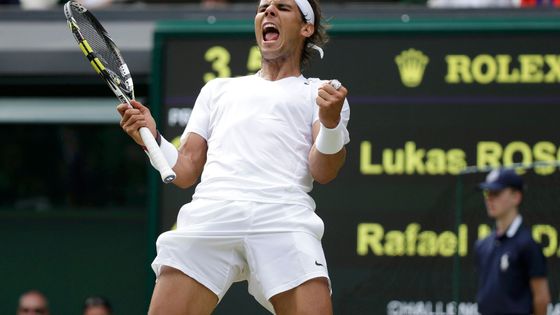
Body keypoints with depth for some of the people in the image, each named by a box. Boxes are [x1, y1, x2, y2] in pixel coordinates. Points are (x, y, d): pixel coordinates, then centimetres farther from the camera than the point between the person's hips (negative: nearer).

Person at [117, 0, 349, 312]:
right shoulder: (218, 90, 33)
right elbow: (185, 171, 25)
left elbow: (323, 172, 5)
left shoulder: (322, 93, 23)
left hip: (284, 215, -2)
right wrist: (152, 139, 7)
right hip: (211, 213, 2)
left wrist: (331, 121, -14)